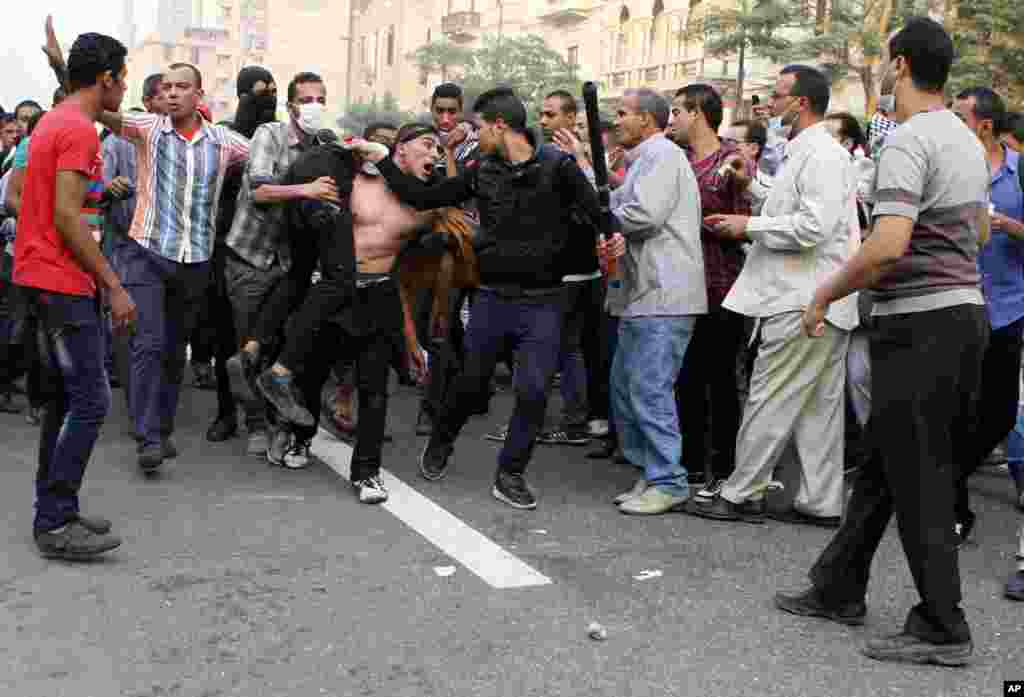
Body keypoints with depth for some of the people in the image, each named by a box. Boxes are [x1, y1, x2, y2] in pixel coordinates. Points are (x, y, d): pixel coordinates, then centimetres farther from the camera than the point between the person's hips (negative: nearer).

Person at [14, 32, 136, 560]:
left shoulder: (53, 122, 16)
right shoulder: (79, 130, -15)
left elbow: (35, 200, 21)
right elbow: (66, 217, -21)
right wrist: (114, 286, -18)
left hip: (43, 277, 11)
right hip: (62, 282, -11)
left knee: (64, 397, 14)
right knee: (91, 401, -8)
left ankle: (54, 512, 20)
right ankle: (55, 524, -4)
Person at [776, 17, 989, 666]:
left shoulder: (908, 141, -16)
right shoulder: (968, 140, 14)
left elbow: (888, 245, -26)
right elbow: (981, 233, 26)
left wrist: (825, 295, -14)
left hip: (919, 322, -9)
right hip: (967, 311, 9)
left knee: (917, 480, -1)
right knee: (886, 462, 16)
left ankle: (942, 628, 7)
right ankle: (839, 589, 28)